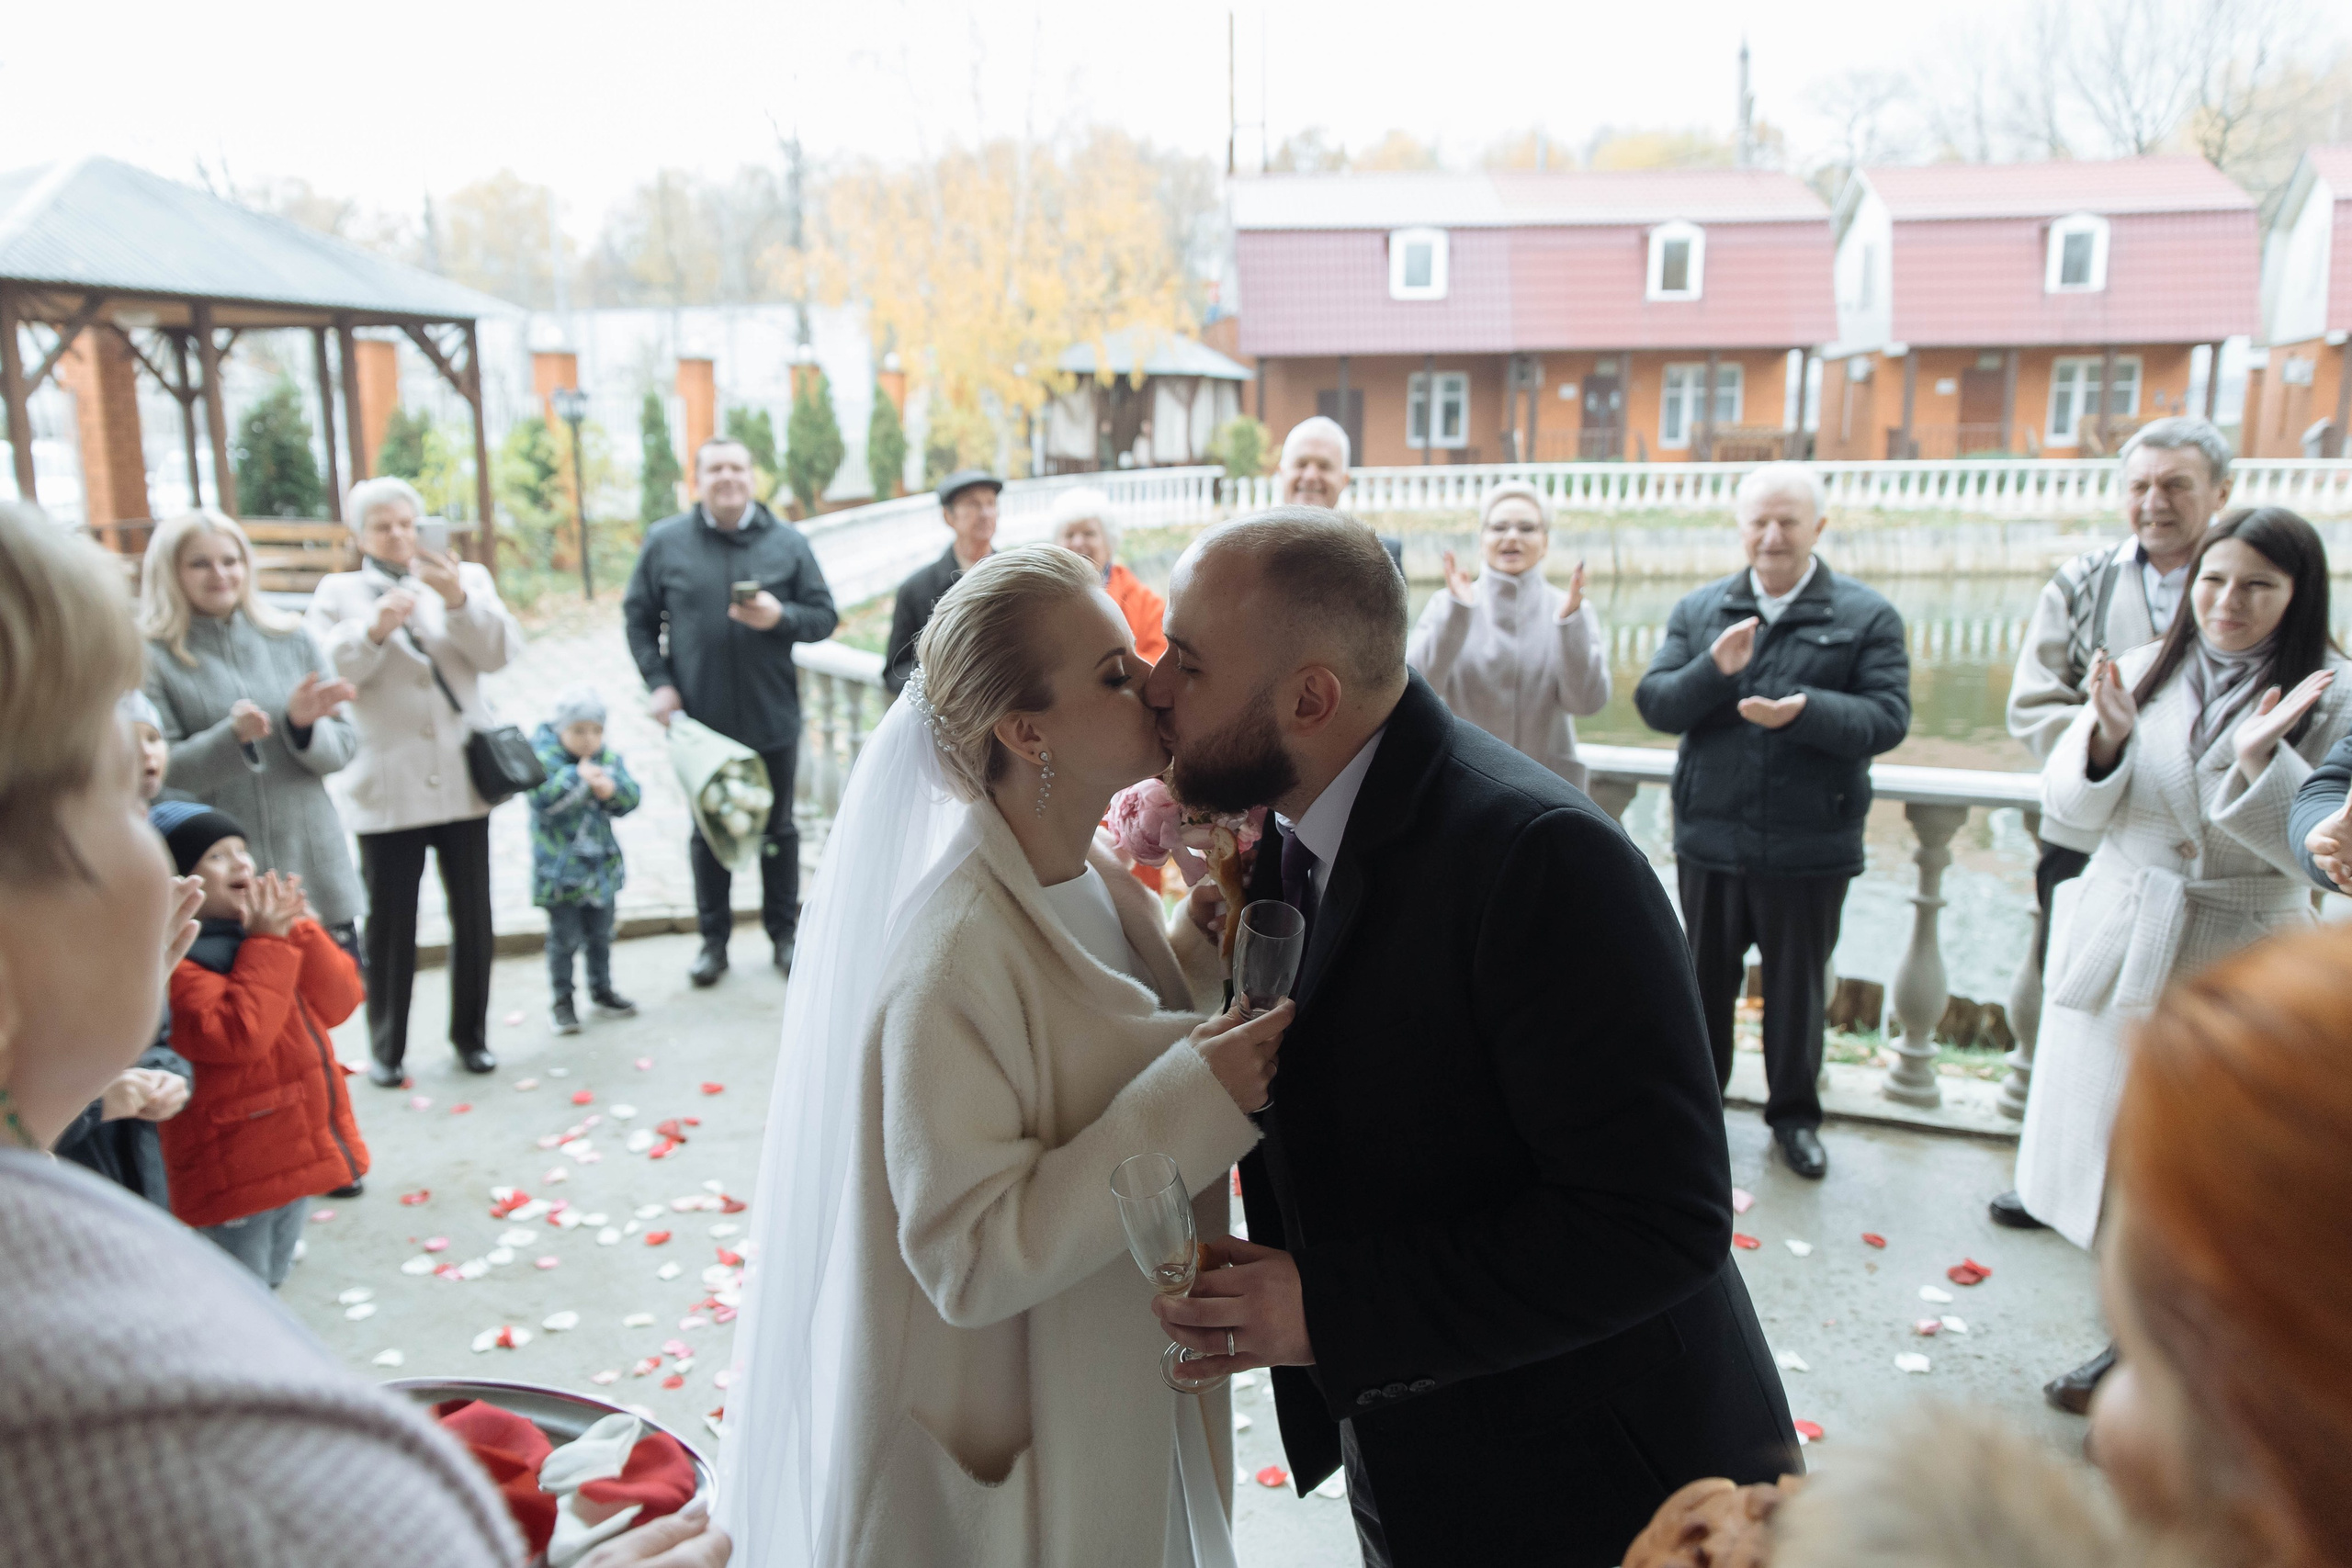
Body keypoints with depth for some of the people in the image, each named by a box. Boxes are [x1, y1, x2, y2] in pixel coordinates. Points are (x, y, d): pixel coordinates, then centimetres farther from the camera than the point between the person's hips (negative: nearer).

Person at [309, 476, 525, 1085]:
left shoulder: (466, 577, 10)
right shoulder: (338, 593, 8)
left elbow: (499, 651, -5)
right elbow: (326, 670, -6)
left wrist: (457, 599, -21)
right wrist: (373, 631, -23)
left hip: (462, 780, 1)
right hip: (386, 789, -1)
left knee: (473, 916, 8)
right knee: (390, 924, 4)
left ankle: (470, 1034, 23)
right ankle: (386, 1047, 17)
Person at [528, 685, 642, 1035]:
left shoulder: (609, 758, 2)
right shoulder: (543, 757, -12)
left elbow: (631, 799, -3)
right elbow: (542, 800, -25)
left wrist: (612, 789, -23)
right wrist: (577, 778, -32)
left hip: (601, 866, 5)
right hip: (559, 869, -5)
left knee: (601, 934, 17)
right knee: (565, 937, 1)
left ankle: (601, 991, 32)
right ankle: (561, 1000, 14)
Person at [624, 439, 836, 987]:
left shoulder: (787, 542, 0)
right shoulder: (665, 542, 0)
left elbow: (824, 617, 1)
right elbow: (639, 618, 6)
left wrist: (780, 617, -18)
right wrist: (657, 682, -4)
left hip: (772, 717, 0)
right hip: (699, 718, 0)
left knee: (778, 829, 12)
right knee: (707, 832, 10)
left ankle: (783, 933, 26)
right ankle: (714, 939, 24)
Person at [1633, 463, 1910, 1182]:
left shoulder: (1867, 616, -2)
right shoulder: (1698, 610, 5)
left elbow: (1888, 717, -11)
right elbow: (1653, 703, -3)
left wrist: (1805, 711, -27)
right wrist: (1715, 669, -21)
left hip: (1810, 844, -2)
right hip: (1711, 838, 2)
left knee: (1798, 987, 11)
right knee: (1706, 978, 14)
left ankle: (1794, 1113, 29)